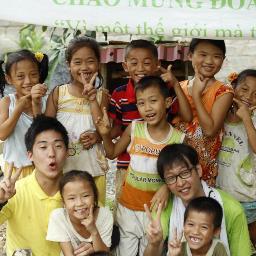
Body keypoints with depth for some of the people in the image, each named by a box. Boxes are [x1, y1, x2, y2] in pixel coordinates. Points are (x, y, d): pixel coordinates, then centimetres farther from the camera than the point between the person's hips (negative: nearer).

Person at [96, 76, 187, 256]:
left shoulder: (178, 138, -12)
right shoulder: (134, 129, -8)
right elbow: (112, 153, 6)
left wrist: (167, 187, -22)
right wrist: (106, 135, -10)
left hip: (156, 209, -1)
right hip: (128, 207, 1)